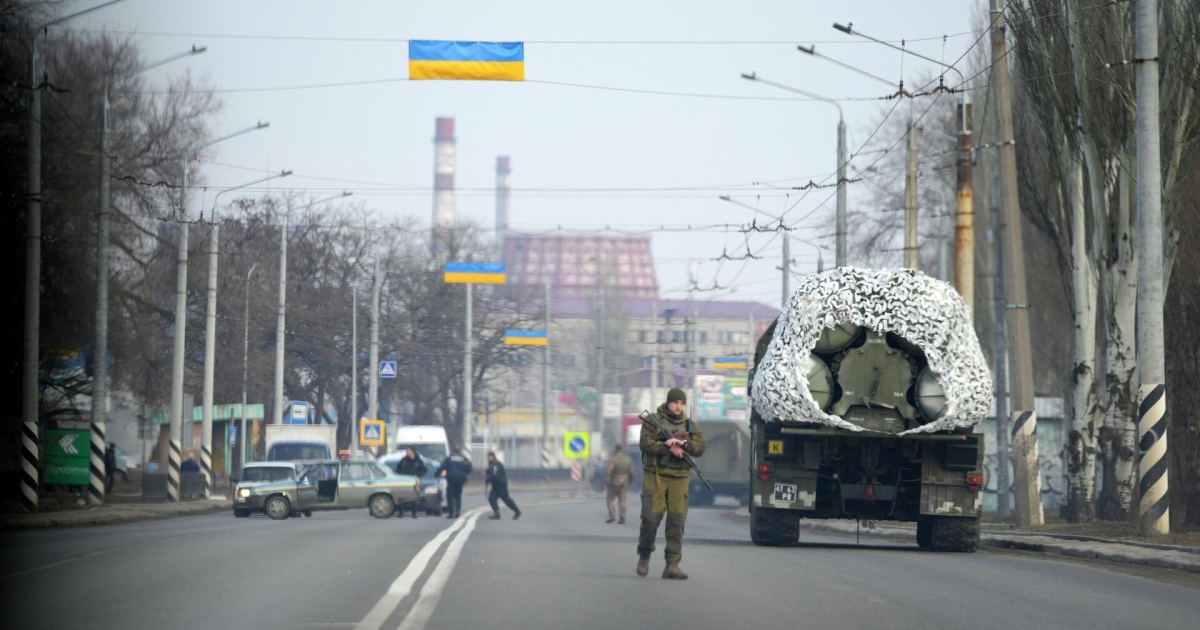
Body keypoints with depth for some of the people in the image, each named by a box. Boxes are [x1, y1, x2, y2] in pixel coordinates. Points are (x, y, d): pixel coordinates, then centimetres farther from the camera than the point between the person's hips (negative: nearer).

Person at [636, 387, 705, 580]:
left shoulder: (689, 425, 12)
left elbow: (700, 448, 0)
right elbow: (646, 444, -10)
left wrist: (682, 443, -17)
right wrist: (670, 448, -16)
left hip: (679, 477, 3)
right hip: (655, 475, -3)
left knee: (677, 520, -5)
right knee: (651, 517, -7)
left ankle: (672, 565, -6)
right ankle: (644, 555, 16)